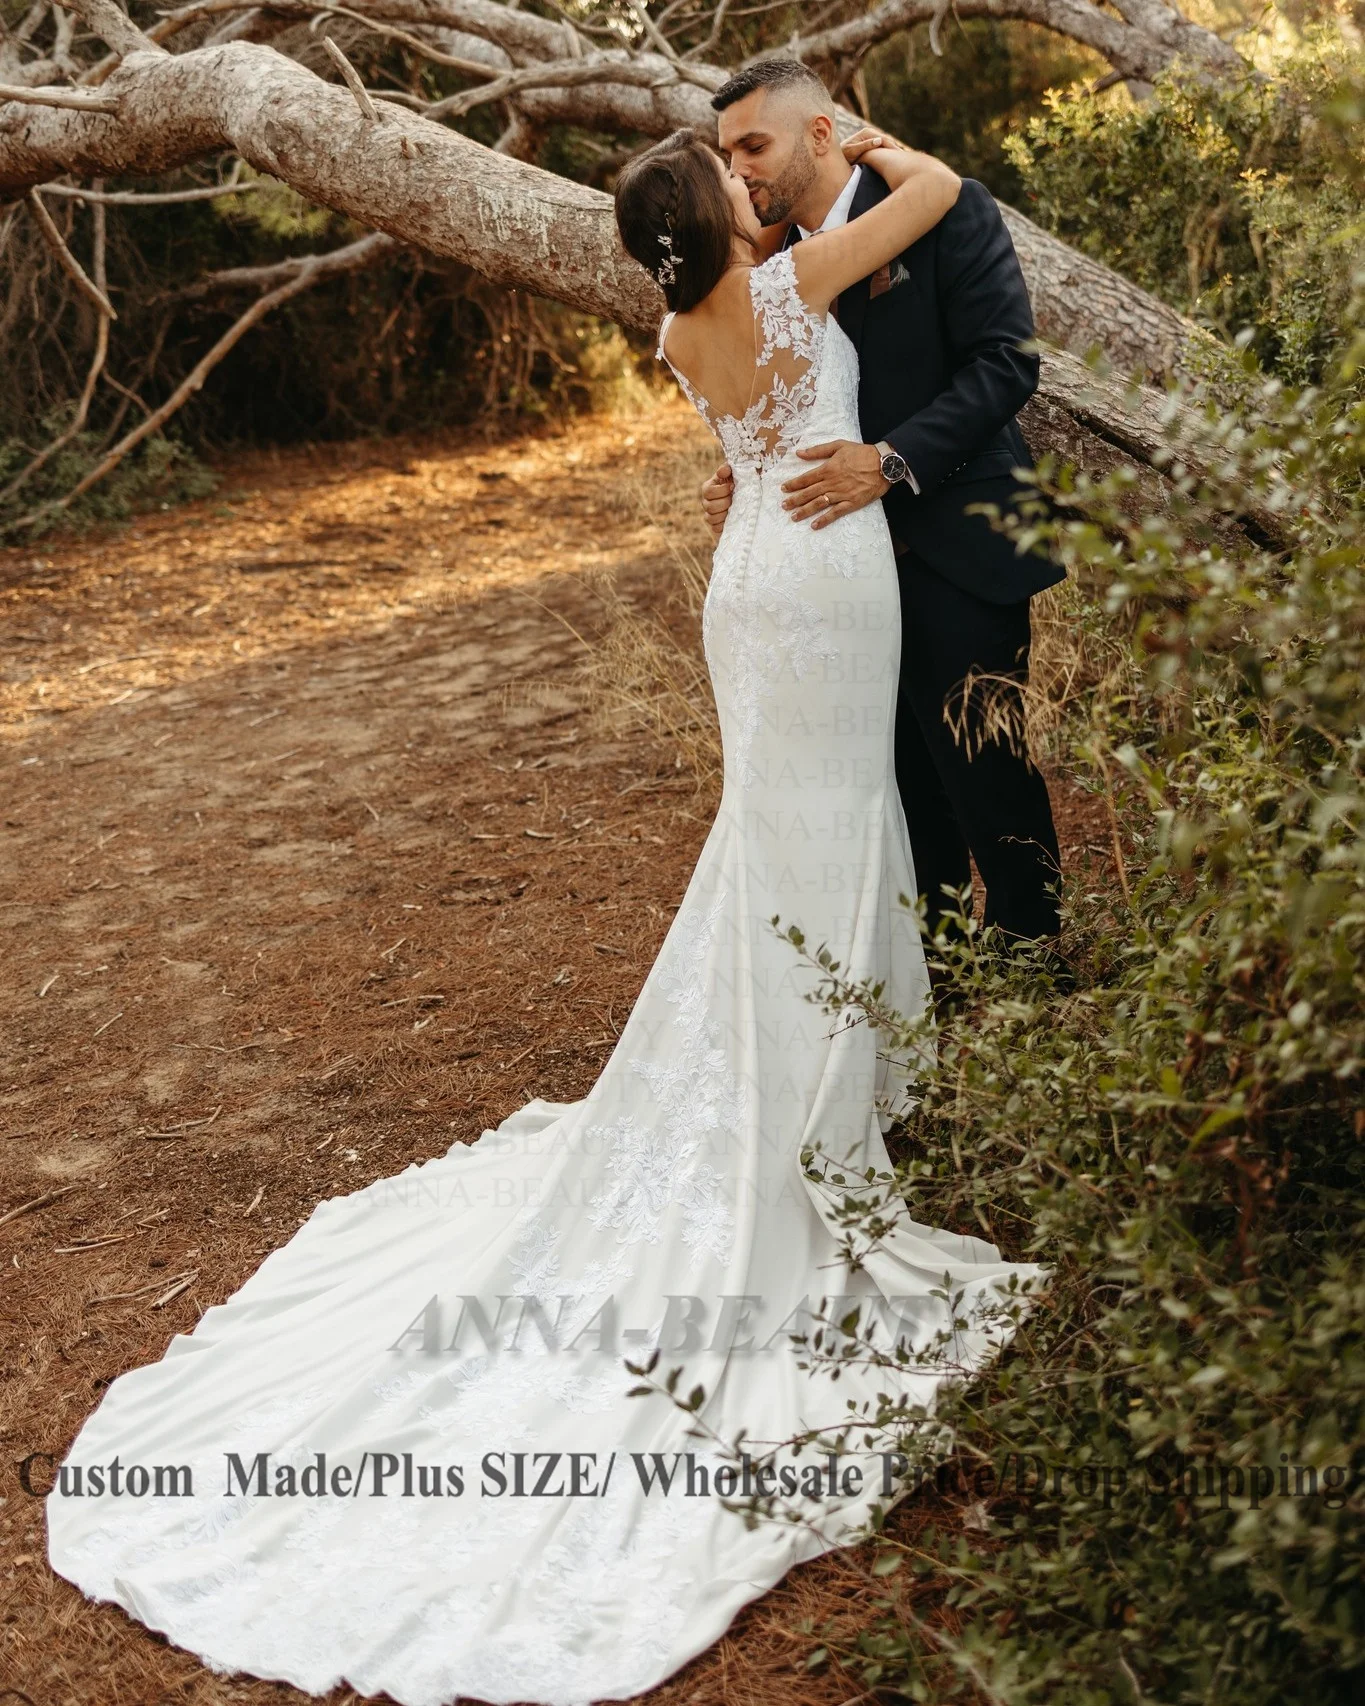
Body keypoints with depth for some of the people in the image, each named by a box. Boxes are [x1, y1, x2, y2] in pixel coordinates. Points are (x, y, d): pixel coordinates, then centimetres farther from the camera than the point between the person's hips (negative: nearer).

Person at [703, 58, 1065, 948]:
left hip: (953, 547, -6)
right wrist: (744, 478, -4)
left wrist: (892, 460, -26)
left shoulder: (945, 212, -8)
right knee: (906, 781, 13)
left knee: (984, 774, 0)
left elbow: (1007, 360, -16)